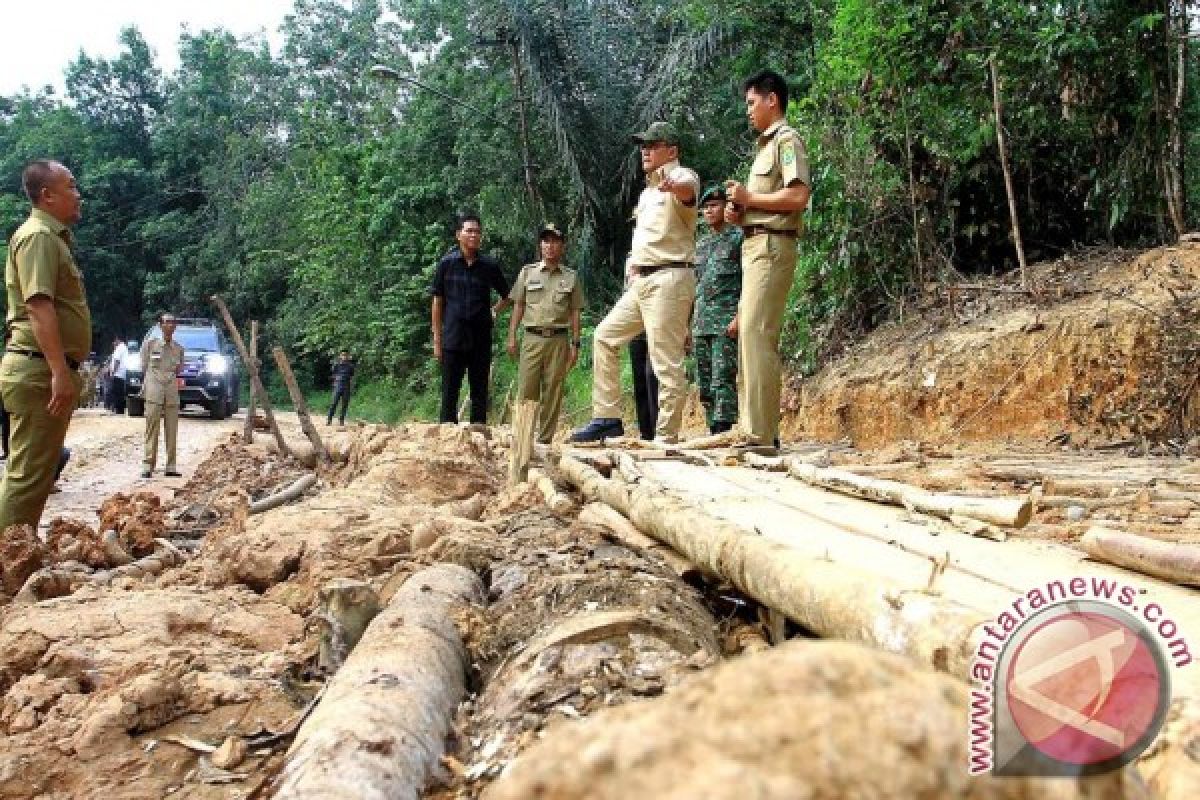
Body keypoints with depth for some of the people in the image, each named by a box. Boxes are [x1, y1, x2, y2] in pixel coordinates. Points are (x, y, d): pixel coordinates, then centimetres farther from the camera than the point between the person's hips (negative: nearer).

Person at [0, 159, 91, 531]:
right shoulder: (38, 235, -11)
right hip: (40, 370, -10)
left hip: (46, 369, 10)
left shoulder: (53, 237, 21)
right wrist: (60, 371, -29)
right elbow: (39, 307, -23)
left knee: (38, 470, 15)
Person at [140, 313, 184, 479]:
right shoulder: (150, 345, 4)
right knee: (152, 430, -6)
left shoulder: (179, 349, 11)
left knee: (172, 431, 1)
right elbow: (143, 368, 12)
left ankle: (170, 467, 4)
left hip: (172, 394, 3)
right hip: (153, 393, -3)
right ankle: (147, 466, -4)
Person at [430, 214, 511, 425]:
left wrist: (493, 312, 5)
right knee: (450, 392, 1)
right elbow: (437, 301, 5)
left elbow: (507, 297, 20)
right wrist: (437, 338, 2)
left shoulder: (490, 266, 5)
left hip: (481, 339, 1)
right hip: (453, 338, -1)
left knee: (480, 392, 7)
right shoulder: (447, 263, 2)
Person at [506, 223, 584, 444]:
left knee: (552, 394, 0)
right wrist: (512, 336, 3)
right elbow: (518, 306, 12)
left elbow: (575, 312, 10)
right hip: (532, 338, 0)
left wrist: (575, 344, 3)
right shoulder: (527, 272, 12)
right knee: (526, 390, -5)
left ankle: (545, 440, 6)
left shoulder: (571, 277, 11)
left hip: (559, 340, 0)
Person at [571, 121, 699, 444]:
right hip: (641, 281, 10)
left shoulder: (681, 176, -6)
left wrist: (673, 186, -56)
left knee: (667, 362, -10)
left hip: (669, 280, -10)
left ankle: (667, 437, -6)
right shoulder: (647, 192, 23)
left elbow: (688, 189, -33)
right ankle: (607, 417, 15)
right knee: (605, 336, 12)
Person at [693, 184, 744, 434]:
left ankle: (724, 432, -14)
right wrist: (689, 324, 17)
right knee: (704, 384, 6)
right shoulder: (701, 245, 21)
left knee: (722, 380, -13)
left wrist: (739, 317, -17)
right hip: (701, 324, 7)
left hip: (727, 321, -7)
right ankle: (713, 432, 12)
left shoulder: (738, 237, 1)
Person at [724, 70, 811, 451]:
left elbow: (798, 197, -18)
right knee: (749, 336, 8)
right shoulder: (766, 145, 24)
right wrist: (739, 212, 8)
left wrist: (749, 197, -10)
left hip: (770, 246, -10)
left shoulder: (786, 139, -4)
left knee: (757, 335, -15)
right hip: (755, 245, 10)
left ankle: (761, 434, -16)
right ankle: (757, 430, 12)